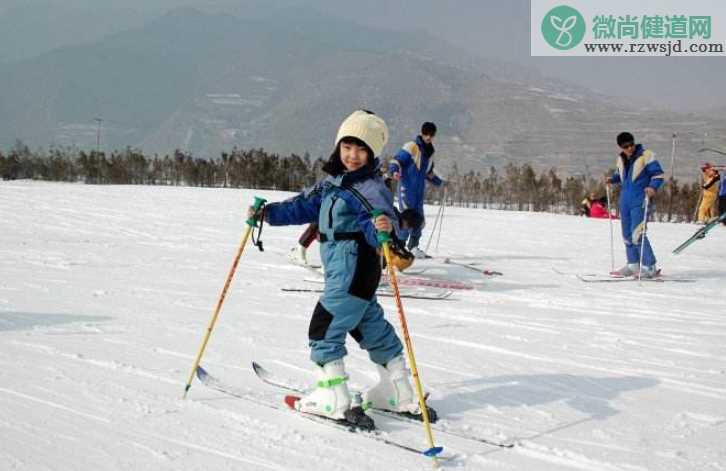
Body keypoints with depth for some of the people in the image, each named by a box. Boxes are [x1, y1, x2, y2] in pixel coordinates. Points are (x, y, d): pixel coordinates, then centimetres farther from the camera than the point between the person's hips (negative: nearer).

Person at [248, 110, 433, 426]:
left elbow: (382, 218, -30)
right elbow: (304, 206, 15)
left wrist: (386, 228, -53)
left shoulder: (373, 189, -16)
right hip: (341, 272, 10)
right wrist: (268, 213, 6)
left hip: (355, 273, -10)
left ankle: (332, 399, 2)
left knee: (324, 328, -5)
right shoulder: (331, 182, 10)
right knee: (371, 327, 18)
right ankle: (398, 394, 31)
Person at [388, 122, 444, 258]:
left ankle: (413, 246, 21)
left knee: (419, 220, 6)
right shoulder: (411, 147, -5)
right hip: (407, 189, -7)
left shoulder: (430, 152, 19)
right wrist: (394, 171, -30)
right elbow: (396, 160, -11)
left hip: (420, 190, 7)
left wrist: (440, 182, 35)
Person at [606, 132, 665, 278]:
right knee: (627, 234, 13)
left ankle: (650, 267, -8)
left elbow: (658, 174, -9)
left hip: (639, 201, -7)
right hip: (625, 201, 7)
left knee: (637, 234, -15)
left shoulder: (646, 156, -9)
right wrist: (612, 179, 5)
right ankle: (633, 265, 26)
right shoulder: (621, 159, 10)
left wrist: (653, 187, -26)